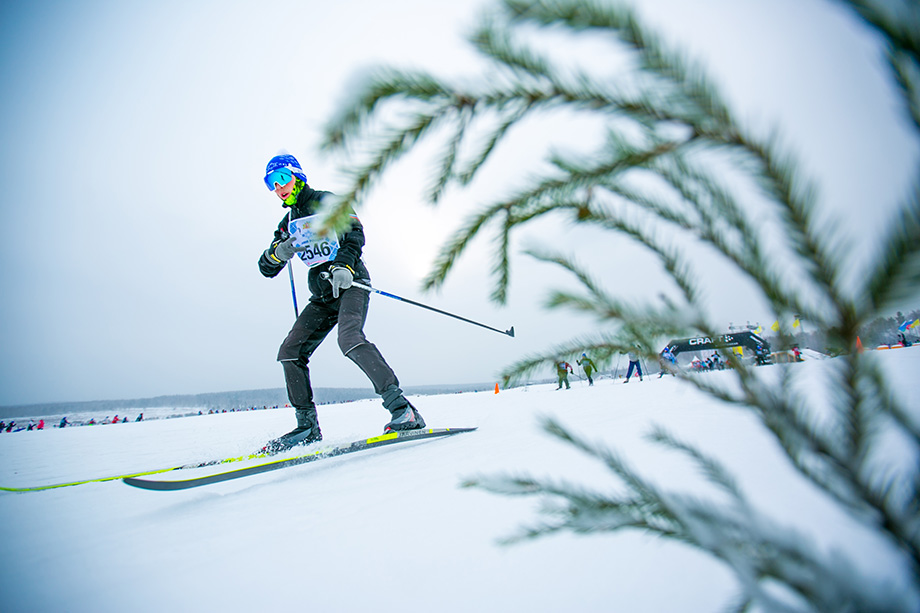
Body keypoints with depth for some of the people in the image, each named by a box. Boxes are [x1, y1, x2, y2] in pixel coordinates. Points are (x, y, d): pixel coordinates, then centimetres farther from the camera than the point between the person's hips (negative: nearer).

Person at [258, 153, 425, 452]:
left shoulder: (325, 201, 4)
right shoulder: (287, 224, 20)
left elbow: (355, 232, -8)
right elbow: (267, 268, 15)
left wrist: (344, 265, -25)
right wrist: (279, 253, -9)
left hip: (350, 283, -7)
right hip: (322, 295, 7)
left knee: (349, 338, -32)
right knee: (290, 351, -4)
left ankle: (402, 408, -35)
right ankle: (307, 425, 5)